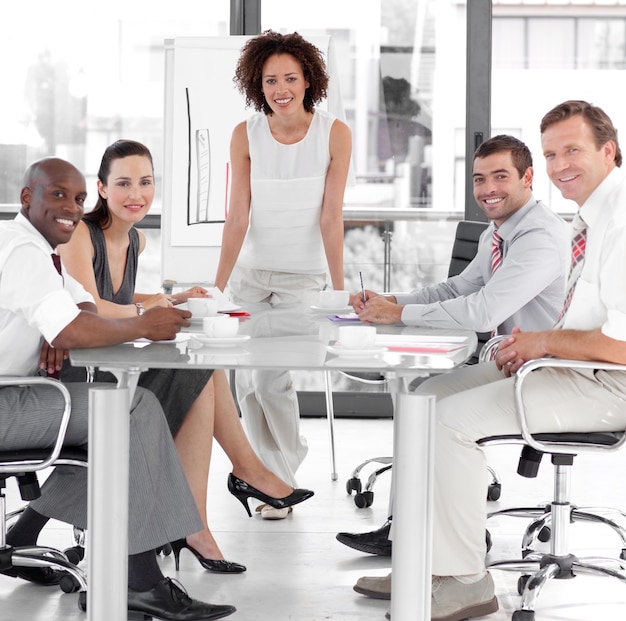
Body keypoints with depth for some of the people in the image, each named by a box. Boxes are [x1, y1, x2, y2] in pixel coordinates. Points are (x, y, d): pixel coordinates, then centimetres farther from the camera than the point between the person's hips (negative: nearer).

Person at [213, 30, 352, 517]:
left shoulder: (334, 134, -12)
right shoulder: (246, 135, -7)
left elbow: (331, 217, -12)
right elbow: (238, 217, -8)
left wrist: (339, 290, -15)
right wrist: (217, 286, -13)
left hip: (303, 274, -3)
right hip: (250, 271, 3)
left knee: (273, 377, -13)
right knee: (247, 381, 6)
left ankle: (280, 482, 7)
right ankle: (269, 467, 31)